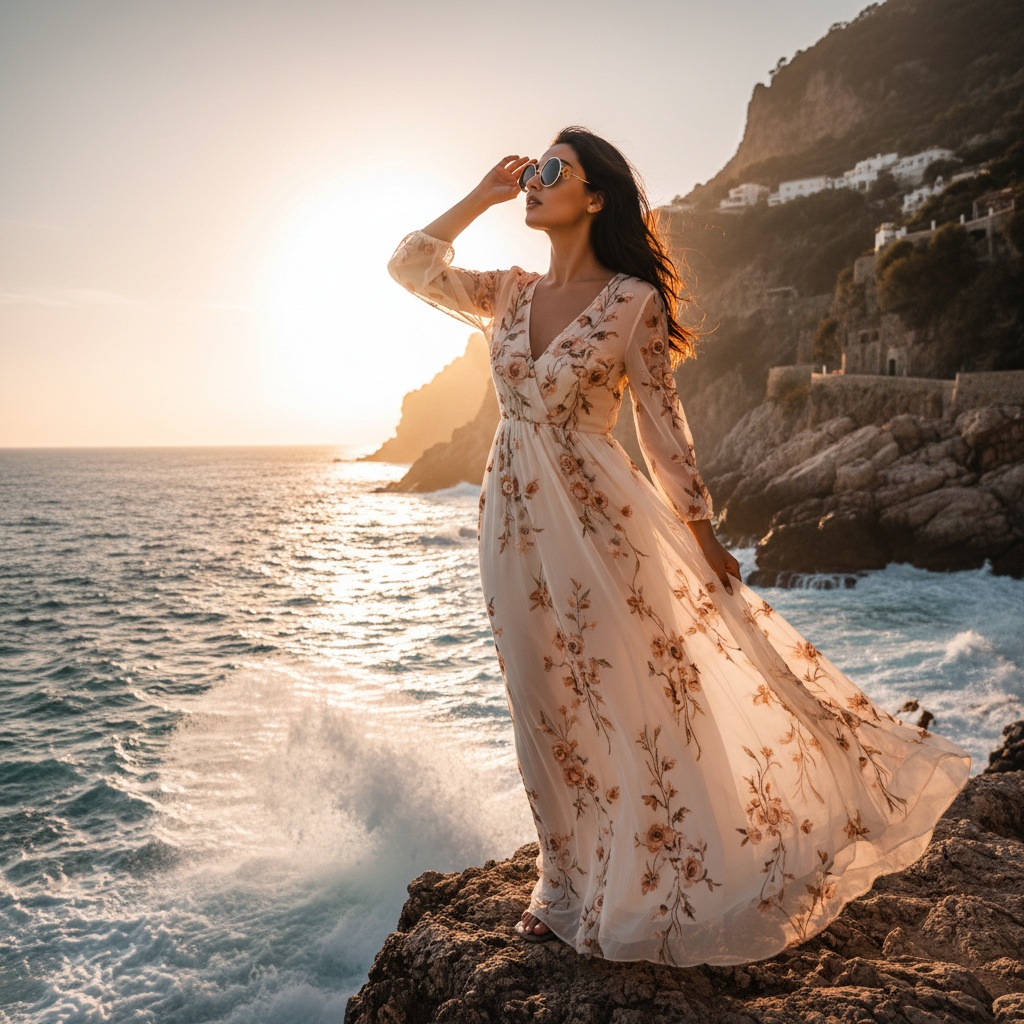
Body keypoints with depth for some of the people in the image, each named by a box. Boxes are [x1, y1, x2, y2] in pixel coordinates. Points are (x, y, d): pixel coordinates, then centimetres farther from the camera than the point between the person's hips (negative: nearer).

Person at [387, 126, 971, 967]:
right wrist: (482, 197, 7)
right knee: (549, 713, 13)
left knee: (637, 707, 4)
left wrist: (703, 536, -3)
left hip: (598, 521, -5)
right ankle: (572, 889, 31)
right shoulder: (509, 293, 9)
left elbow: (662, 424, -4)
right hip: (516, 526, 5)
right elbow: (409, 266, 12)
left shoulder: (632, 301, -6)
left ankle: (652, 896, 24)